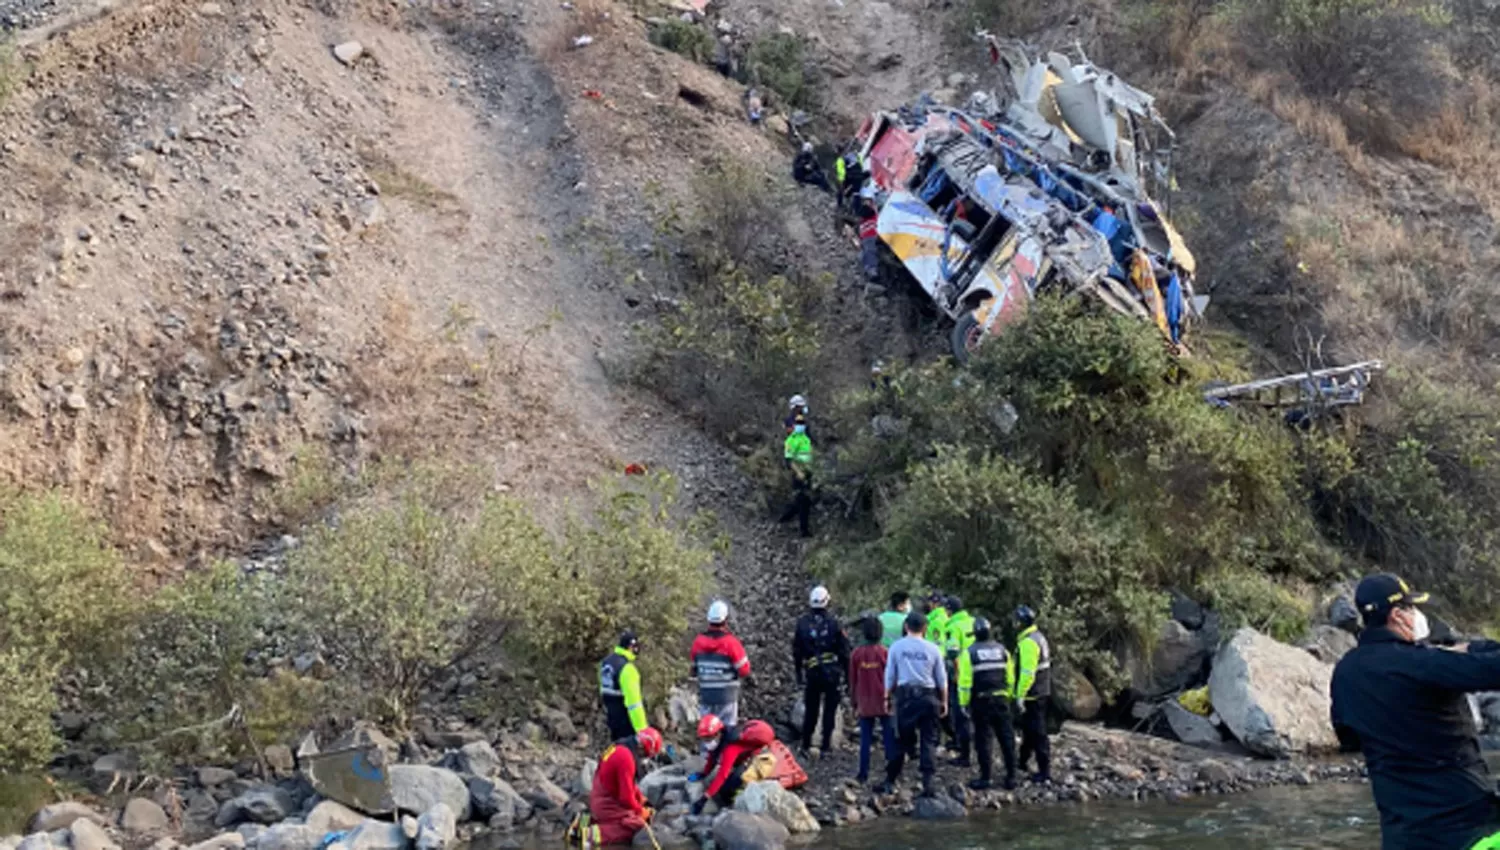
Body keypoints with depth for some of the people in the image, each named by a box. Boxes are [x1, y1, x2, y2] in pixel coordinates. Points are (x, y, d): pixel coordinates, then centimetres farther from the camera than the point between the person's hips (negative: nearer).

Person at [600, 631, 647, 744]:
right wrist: (641, 730, -28)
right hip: (626, 718, -9)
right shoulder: (627, 668, -24)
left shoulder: (606, 661, 5)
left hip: (611, 716, 9)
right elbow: (633, 702, -28)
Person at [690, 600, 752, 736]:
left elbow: (693, 669, 7)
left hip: (705, 696, 4)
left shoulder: (698, 642, -3)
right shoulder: (731, 643, -16)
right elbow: (744, 670, -10)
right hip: (726, 696, -4)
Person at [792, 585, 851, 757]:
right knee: (829, 709, 5)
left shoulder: (802, 622, 0)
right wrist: (847, 672, 5)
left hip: (811, 672, 2)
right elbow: (844, 649, -4)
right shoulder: (834, 622, -6)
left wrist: (798, 673, 17)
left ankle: (806, 745, 15)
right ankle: (826, 746, 5)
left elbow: (796, 650, 7)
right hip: (832, 672, -2)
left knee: (810, 710, 12)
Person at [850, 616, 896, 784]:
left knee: (865, 738, 7)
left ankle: (863, 773, 7)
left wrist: (854, 702, 16)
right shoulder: (885, 652, -9)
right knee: (889, 736, 6)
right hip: (884, 702, -2)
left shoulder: (856, 654, -2)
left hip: (865, 704, 2)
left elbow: (852, 680, 5)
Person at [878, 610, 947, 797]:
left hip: (905, 696, 1)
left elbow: (889, 676, 4)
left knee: (904, 740, 10)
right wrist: (944, 701, 15)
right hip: (928, 696, -1)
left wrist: (887, 698, 14)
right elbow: (942, 679, 5)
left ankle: (890, 781, 12)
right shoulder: (933, 649, 1)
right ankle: (927, 783, -2)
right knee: (928, 741, 4)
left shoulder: (896, 647, 1)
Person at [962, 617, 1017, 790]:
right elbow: (1010, 678, 8)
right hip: (1001, 699, 3)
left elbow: (965, 681, -9)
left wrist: (964, 703, -3)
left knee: (984, 739, 1)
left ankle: (986, 777, 1)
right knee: (1006, 738, 9)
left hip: (981, 701, -3)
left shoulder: (969, 653, -7)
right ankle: (1011, 776, 11)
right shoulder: (1002, 650, 6)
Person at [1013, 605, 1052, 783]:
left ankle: (1045, 771, -4)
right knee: (1028, 728, 23)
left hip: (1032, 694, -10)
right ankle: (1023, 760, 39)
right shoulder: (1038, 637, 12)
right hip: (1041, 691, 10)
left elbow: (1027, 672, -25)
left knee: (1037, 732, -6)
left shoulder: (1028, 642, -20)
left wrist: (1020, 695, -22)